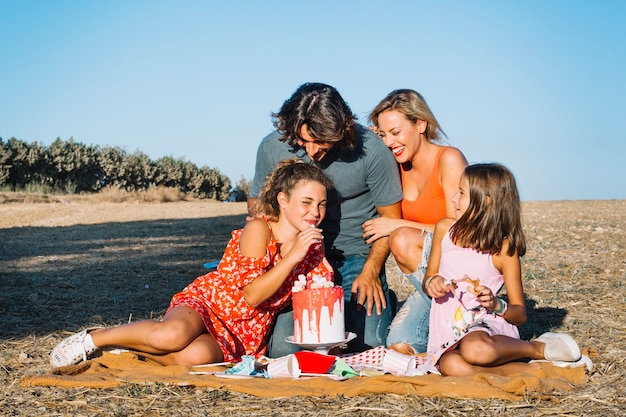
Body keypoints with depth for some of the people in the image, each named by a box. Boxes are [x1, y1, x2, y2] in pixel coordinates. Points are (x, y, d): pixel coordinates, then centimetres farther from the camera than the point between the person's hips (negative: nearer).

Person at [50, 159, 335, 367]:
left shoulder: (313, 245, 5)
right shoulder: (258, 230, -12)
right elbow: (251, 295, -20)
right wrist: (292, 257, -26)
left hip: (242, 337, 3)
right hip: (205, 303, -3)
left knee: (196, 356, -35)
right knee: (171, 336, -39)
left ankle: (132, 345, -7)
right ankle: (94, 338, -8)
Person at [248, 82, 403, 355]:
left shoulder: (370, 150, -16)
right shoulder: (273, 147, -10)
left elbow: (391, 217, -3)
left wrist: (370, 272, -11)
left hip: (359, 256, -2)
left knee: (370, 347, -15)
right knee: (283, 349, -14)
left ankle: (382, 303, 20)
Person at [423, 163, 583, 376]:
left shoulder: (504, 248, -5)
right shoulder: (445, 229, 6)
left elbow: (520, 314, 0)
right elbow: (429, 277, 17)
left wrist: (496, 304, -21)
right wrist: (430, 283, -6)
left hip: (484, 324, -3)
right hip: (447, 331, 3)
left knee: (476, 350, -41)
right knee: (452, 366, -35)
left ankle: (539, 349, -10)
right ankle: (533, 369, -17)